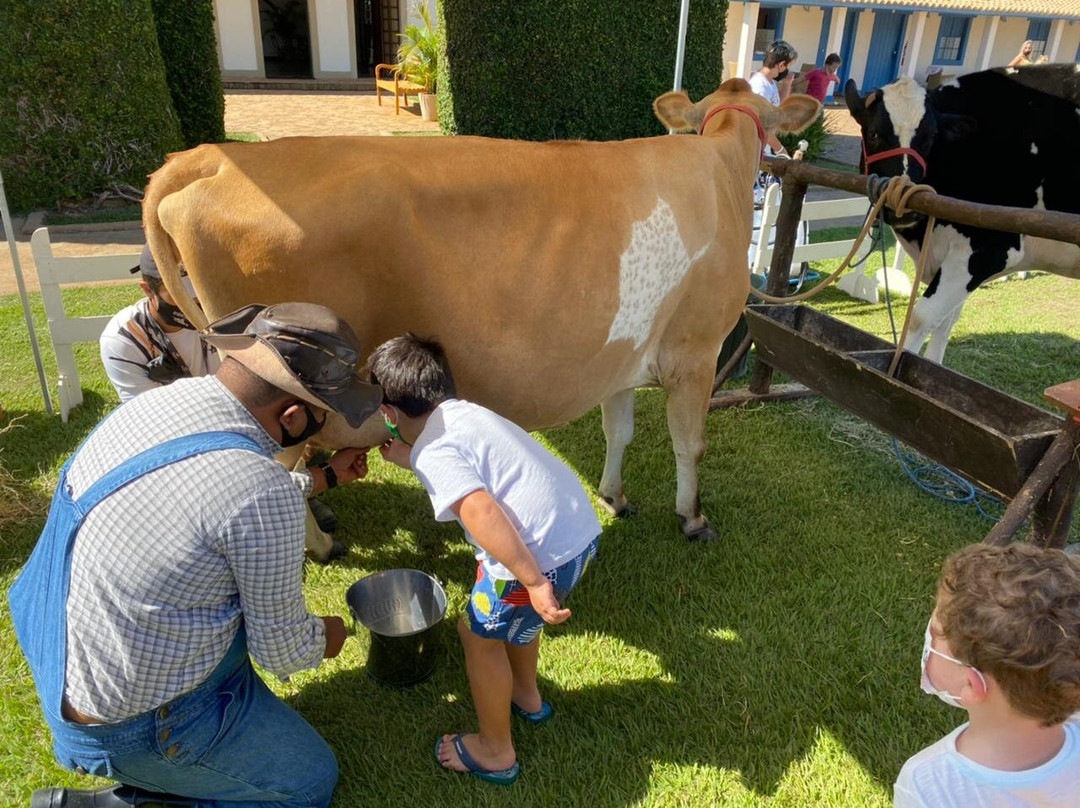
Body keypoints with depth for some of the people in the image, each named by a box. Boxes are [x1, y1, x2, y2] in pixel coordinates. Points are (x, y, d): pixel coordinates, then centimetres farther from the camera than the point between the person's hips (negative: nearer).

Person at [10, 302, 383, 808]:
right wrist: (326, 638, 7)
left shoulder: (154, 401, -7)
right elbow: (282, 650, -16)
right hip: (134, 728, -8)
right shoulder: (263, 495, -32)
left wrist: (326, 476, 25)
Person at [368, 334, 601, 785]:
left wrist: (534, 582, -25)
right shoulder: (466, 413, 16)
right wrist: (408, 459, 40)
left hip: (542, 555, -9)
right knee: (513, 618, 34)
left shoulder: (431, 451, -11)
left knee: (482, 637, 17)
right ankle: (527, 697, 57)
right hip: (582, 529, 9)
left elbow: (483, 513, -26)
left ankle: (495, 753, 35)